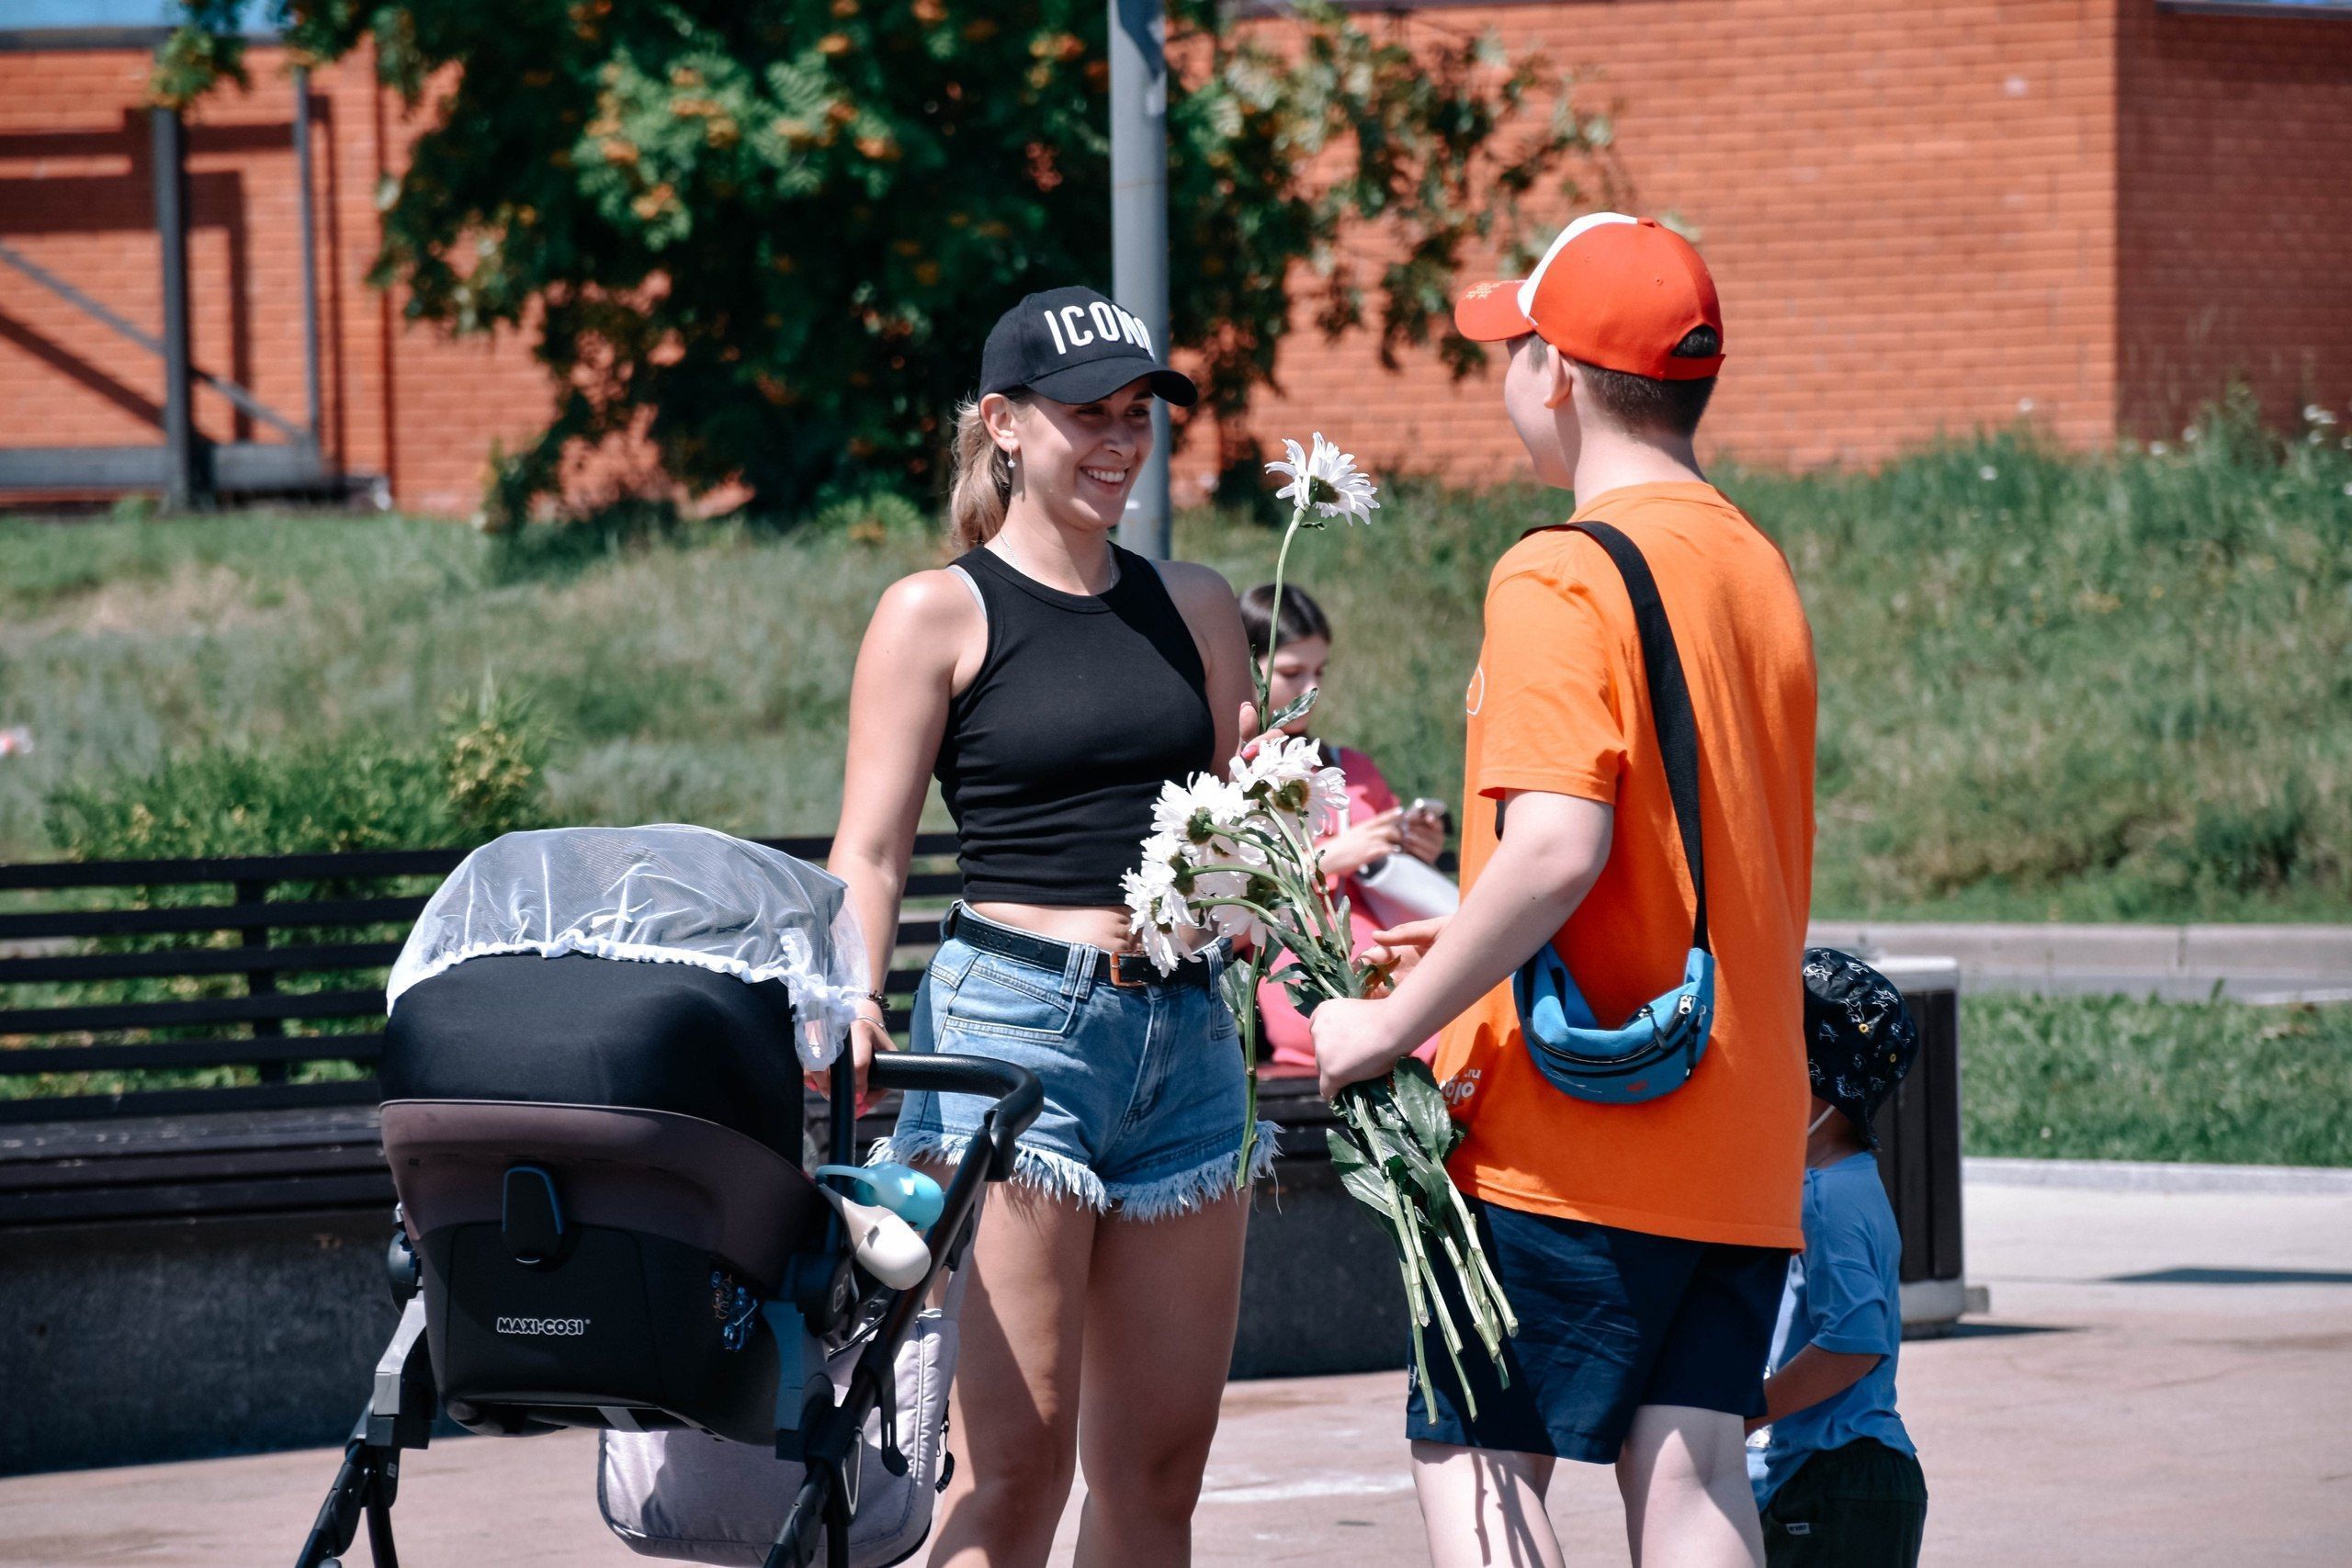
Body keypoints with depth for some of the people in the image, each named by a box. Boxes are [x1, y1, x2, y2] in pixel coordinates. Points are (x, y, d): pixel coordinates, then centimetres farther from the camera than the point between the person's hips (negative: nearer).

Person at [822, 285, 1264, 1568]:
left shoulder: (1193, 607, 15)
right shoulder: (939, 614, 1)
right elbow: (868, 850, -4)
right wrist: (851, 1003, -21)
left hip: (1184, 1029, 5)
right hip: (1015, 1017, -5)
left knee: (1159, 1460, 6)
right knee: (1015, 1454, -11)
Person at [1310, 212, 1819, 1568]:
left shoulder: (1564, 573, -12)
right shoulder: (1761, 573, 14)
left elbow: (1558, 843, -23)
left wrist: (1395, 1025, -14)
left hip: (1570, 1123, -7)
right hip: (1743, 1144, 7)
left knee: (1473, 1458, 0)